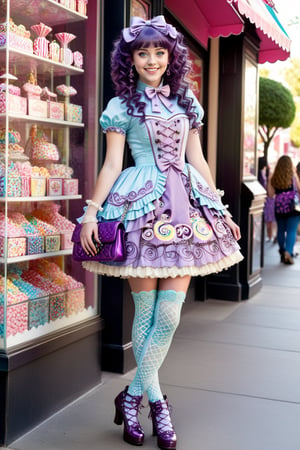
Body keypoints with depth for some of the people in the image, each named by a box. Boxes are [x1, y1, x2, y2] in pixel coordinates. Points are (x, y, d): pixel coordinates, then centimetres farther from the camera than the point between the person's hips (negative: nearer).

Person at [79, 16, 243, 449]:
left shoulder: (186, 102, 16)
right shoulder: (121, 105, 5)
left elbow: (197, 160, 17)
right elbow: (112, 165, 0)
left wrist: (221, 209, 16)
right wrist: (92, 211, -10)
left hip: (186, 205, 3)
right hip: (141, 206, -3)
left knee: (169, 314, -3)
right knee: (146, 311, 2)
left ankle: (133, 396, 13)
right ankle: (155, 400, 19)